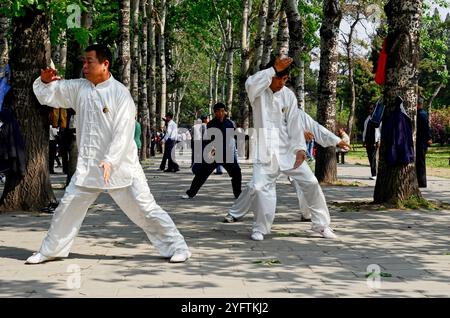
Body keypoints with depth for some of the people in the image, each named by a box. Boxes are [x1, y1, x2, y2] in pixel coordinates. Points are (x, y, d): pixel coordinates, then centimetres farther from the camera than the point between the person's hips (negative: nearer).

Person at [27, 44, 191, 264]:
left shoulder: (120, 93, -12)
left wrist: (110, 161, -26)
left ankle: (176, 247, 6)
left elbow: (124, 132, -17)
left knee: (145, 208, -5)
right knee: (67, 208, 12)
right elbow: (48, 95, 12)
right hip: (88, 166, 5)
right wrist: (45, 81, -10)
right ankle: (50, 251, 30)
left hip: (121, 165, -5)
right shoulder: (79, 88, 4)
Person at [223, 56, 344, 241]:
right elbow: (250, 84, -31)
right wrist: (274, 69, -29)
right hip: (265, 151, -3)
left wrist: (300, 148, -12)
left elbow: (294, 123, -1)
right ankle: (260, 228, 5)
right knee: (259, 187, -16)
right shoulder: (258, 92, -6)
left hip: (287, 149, 3)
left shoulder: (288, 95, 2)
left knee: (311, 183, 2)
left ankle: (321, 225, 17)